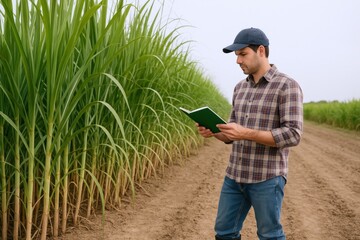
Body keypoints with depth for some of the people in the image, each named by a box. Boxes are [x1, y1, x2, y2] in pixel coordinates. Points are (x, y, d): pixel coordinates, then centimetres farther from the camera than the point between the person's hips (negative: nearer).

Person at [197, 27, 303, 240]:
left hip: (267, 178, -6)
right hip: (235, 175, 7)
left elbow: (293, 135, -18)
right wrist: (213, 131, -6)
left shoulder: (287, 86, -10)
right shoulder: (240, 88, 11)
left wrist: (246, 133, -25)